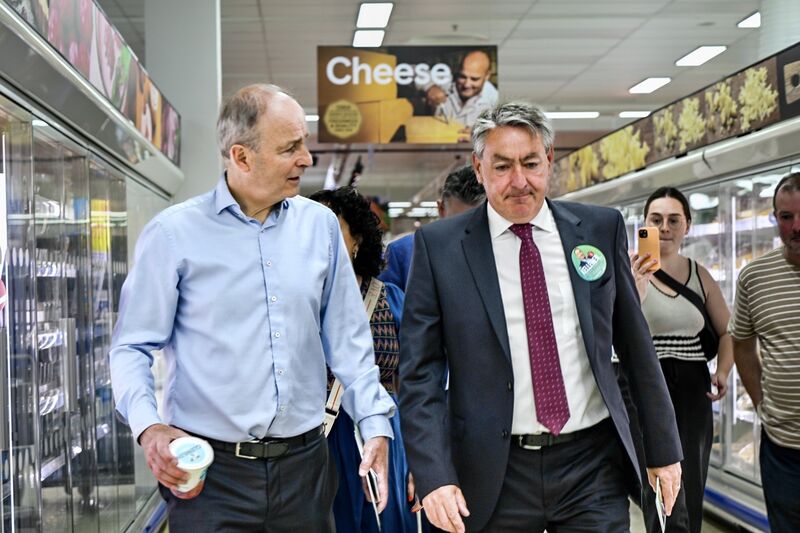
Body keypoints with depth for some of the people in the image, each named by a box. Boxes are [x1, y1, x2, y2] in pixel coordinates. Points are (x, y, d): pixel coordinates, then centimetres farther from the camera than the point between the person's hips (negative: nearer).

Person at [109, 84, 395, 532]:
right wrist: (149, 426, -18)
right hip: (209, 472, -3)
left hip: (304, 462, 4)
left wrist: (375, 423, 2)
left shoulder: (320, 224, 5)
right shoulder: (174, 233, -5)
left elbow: (347, 339, 9)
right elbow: (133, 348, -2)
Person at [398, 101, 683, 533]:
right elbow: (418, 372, -4)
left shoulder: (601, 229, 3)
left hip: (593, 466, 2)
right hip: (494, 476, -1)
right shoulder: (439, 245, -3)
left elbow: (636, 346, 9)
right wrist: (434, 476, -13)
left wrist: (664, 448, 11)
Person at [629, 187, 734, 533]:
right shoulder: (630, 271, -5)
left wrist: (723, 371, 1)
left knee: (691, 499, 13)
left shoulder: (700, 275, 8)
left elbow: (727, 332, 19)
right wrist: (634, 290, -35)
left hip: (693, 390, 5)